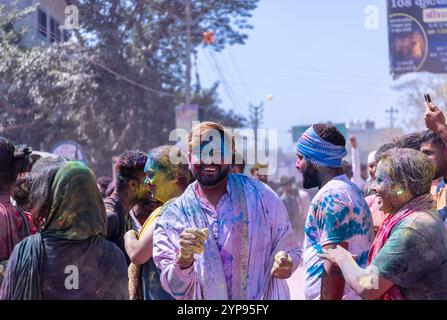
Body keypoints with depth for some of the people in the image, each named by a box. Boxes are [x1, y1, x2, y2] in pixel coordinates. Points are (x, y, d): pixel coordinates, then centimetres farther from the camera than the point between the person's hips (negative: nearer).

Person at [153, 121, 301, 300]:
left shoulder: (260, 195, -10)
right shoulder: (174, 216, -9)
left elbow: (291, 250, -4)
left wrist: (285, 264, -24)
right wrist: (184, 258, -31)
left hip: (264, 296, 0)